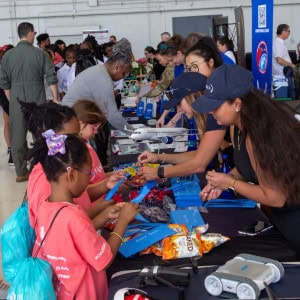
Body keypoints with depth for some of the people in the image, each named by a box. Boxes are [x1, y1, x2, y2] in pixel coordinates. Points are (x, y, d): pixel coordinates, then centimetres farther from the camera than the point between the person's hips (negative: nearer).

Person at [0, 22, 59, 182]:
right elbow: (51, 78, -6)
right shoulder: (40, 54, -4)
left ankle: (21, 172, 12)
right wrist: (55, 98, 1)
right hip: (37, 99, -2)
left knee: (18, 136, 8)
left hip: (16, 100, 2)